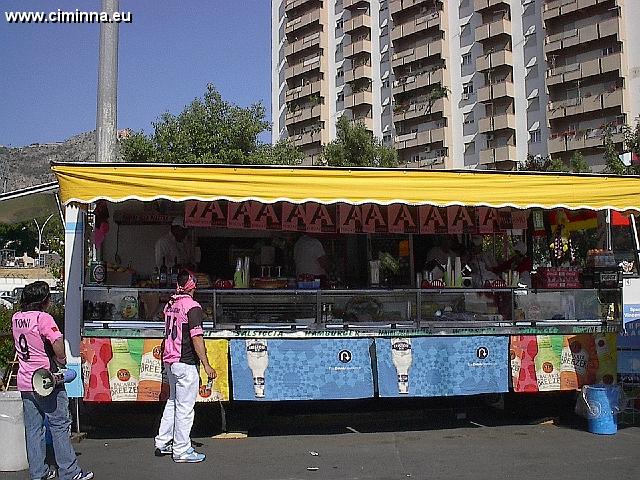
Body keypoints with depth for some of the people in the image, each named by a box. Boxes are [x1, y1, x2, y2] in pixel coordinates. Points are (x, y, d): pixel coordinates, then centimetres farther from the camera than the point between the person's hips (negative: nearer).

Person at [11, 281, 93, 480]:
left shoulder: (16, 318, 6)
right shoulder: (43, 318, -15)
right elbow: (59, 347, -25)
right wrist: (62, 363, -7)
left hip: (25, 382, 7)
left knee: (33, 429, 11)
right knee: (60, 426, 2)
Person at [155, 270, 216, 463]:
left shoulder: (169, 304, 9)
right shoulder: (192, 306, -15)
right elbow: (196, 338, -19)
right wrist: (206, 365, -16)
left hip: (169, 360, 8)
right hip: (186, 363, -8)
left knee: (172, 402, 20)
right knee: (185, 407, -1)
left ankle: (163, 443, 26)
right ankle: (181, 450, 5)